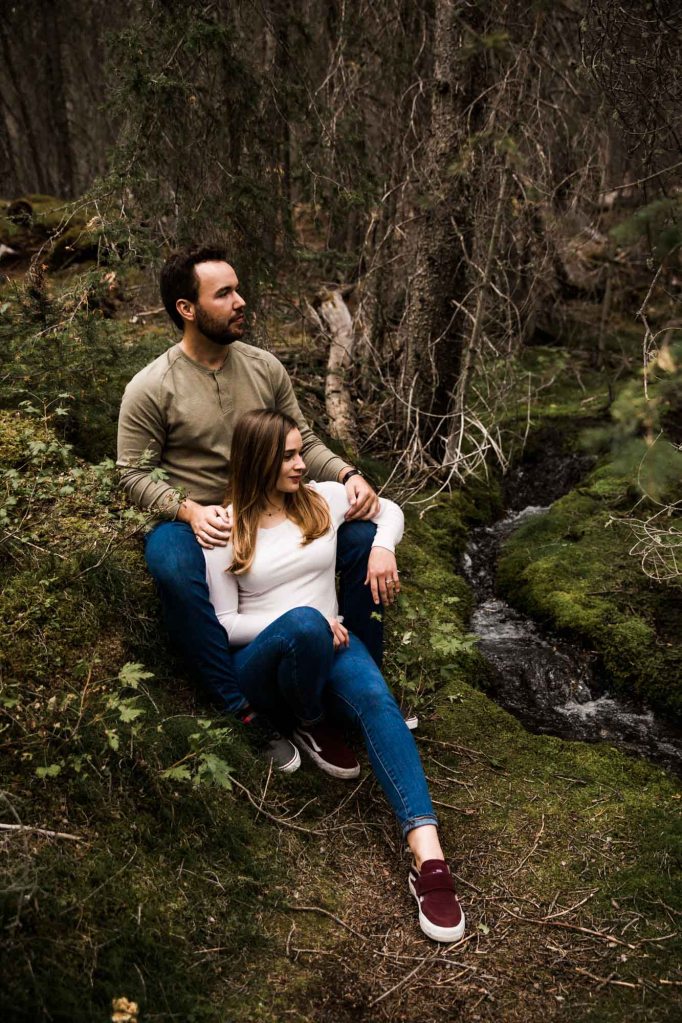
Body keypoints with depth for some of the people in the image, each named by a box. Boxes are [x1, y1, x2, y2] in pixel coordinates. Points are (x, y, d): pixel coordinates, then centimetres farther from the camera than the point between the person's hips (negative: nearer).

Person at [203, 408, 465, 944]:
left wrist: (383, 547, -2)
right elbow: (224, 623, -4)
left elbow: (390, 509, 22)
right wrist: (304, 620, -17)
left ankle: (428, 856, -44)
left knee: (376, 698, -32)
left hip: (330, 644, 3)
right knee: (304, 622, -38)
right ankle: (310, 725, -7)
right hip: (260, 660, -2)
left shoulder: (323, 500, 6)